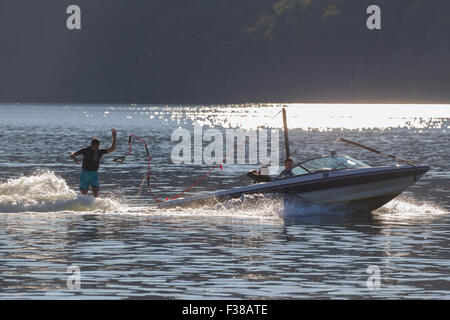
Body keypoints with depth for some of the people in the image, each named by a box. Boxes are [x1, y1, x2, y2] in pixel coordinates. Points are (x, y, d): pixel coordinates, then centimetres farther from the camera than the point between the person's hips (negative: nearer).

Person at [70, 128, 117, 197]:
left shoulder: (100, 151, -4)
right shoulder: (85, 150, -7)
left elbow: (112, 148, -13)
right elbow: (71, 155, -3)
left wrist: (114, 137, -24)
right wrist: (75, 159, -27)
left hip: (94, 173, 0)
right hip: (84, 173, 0)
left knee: (95, 190, -19)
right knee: (84, 193, 6)